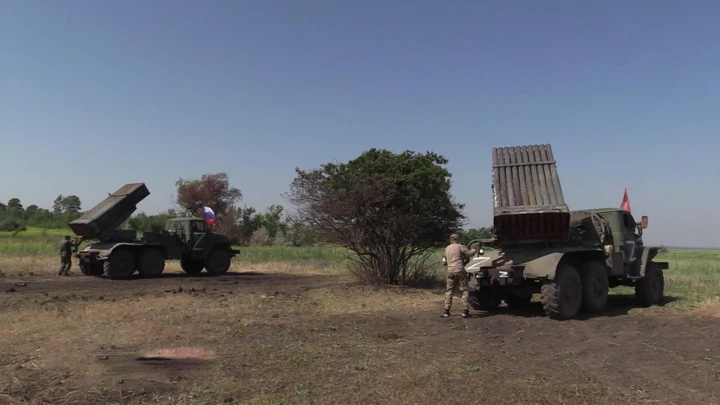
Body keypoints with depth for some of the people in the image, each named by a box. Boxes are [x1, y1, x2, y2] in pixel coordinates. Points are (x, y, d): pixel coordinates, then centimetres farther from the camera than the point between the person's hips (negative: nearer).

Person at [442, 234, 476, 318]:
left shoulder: (447, 248, 15)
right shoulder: (459, 246, 0)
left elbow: (444, 262, 18)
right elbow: (469, 253, -10)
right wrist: (474, 250, 10)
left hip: (450, 271, 4)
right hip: (460, 271, -4)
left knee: (449, 291, 12)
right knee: (464, 291, 2)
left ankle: (447, 310, 9)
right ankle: (465, 311, -5)